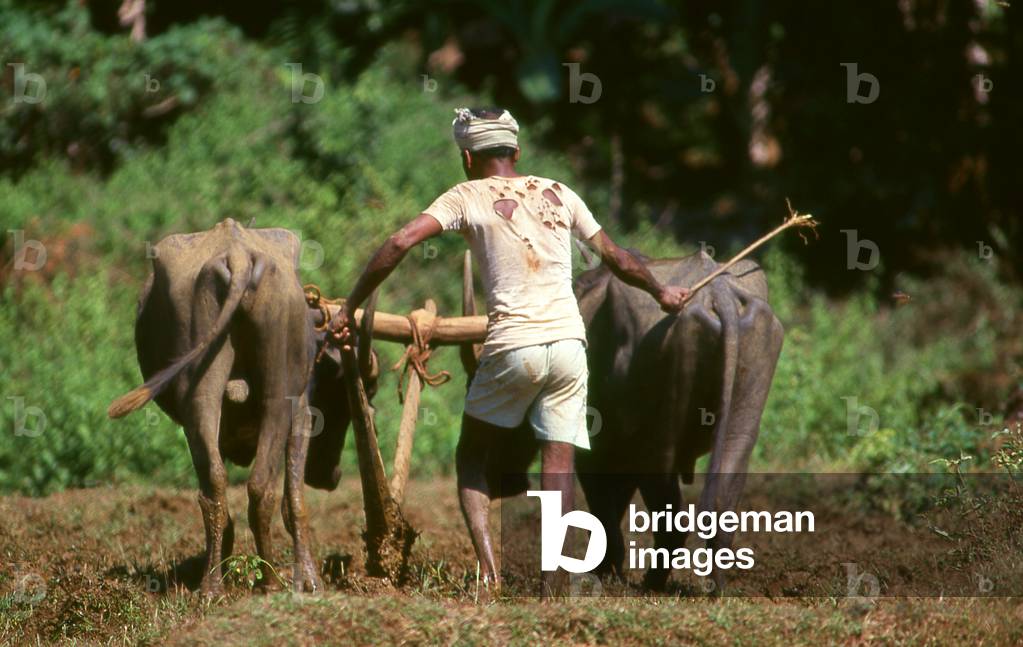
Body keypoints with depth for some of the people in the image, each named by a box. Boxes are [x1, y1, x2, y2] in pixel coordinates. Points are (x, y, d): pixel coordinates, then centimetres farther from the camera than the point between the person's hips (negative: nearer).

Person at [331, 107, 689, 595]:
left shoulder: (468, 197, 4)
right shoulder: (559, 195, 15)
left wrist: (350, 308, -2)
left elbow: (399, 244, -9)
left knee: (471, 457, 14)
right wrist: (661, 292, 41)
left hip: (512, 346, -3)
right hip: (569, 343, 3)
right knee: (558, 465, 4)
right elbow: (617, 258, 23)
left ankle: (488, 572, -3)